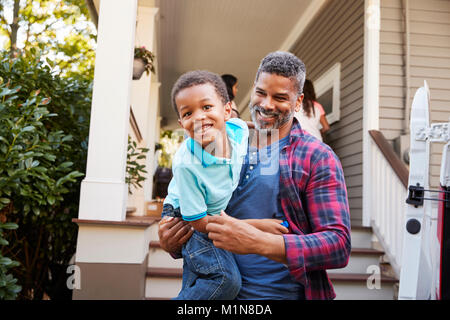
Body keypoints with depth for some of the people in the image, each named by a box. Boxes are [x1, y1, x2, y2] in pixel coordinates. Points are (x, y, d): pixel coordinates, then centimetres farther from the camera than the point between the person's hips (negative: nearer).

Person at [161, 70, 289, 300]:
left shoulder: (240, 130, -21)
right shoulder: (186, 164, -34)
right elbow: (199, 221, -25)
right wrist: (256, 225, -26)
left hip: (225, 216, 6)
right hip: (188, 221, -5)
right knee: (225, 278, -24)